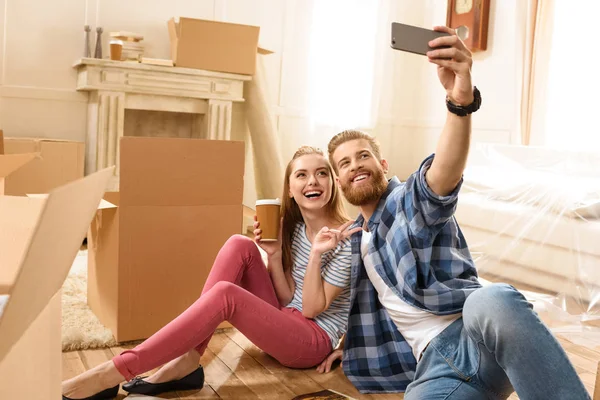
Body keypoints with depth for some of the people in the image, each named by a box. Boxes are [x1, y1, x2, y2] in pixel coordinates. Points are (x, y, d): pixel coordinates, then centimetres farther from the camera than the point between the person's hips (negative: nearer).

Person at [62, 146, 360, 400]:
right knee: (240, 245, -14)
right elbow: (287, 299, 2)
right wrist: (274, 254, -13)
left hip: (313, 340, -6)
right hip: (283, 322, 7)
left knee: (225, 294, -31)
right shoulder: (293, 228, 5)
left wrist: (316, 254, -26)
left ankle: (115, 373, -32)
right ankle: (186, 362, -21)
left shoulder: (345, 239, -14)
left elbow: (311, 309, -15)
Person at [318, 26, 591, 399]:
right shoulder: (355, 238, 25)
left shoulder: (410, 200, 5)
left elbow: (442, 176, -21)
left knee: (491, 300, -43)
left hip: (475, 332, -4)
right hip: (434, 362, 4)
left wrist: (461, 99, -38)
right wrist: (351, 345, 24)